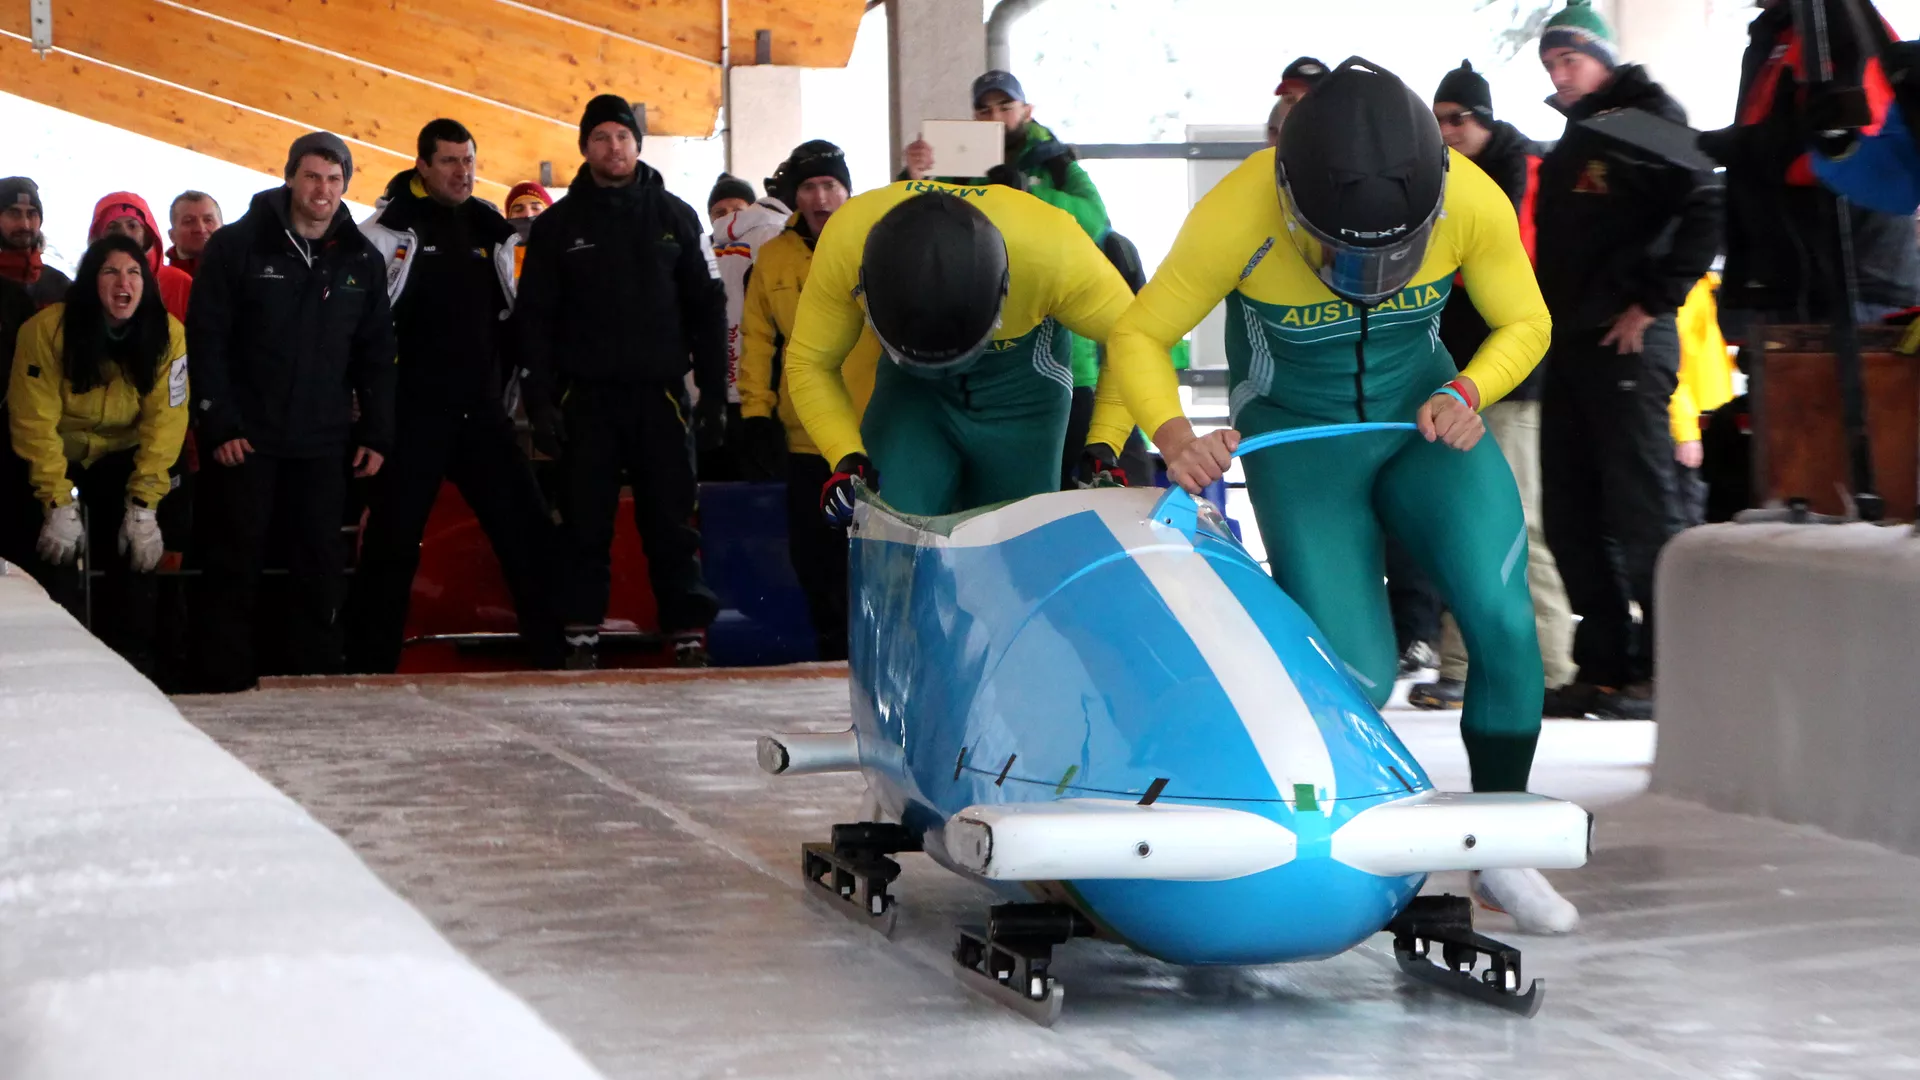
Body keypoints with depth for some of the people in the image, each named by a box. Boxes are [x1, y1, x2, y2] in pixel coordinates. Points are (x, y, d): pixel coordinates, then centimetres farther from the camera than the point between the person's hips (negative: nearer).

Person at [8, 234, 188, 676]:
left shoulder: (166, 335, -16)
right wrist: (58, 503, -25)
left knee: (136, 547, -14)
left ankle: (134, 657, -1)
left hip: (121, 455, 2)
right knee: (57, 546, -18)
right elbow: (35, 422, -21)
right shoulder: (47, 329, -22)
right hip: (55, 456, -1)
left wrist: (144, 504, -21)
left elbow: (164, 423, -16)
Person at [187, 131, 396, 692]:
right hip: (244, 438, -3)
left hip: (321, 441, 3)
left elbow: (377, 355, 13)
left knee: (322, 567, 3)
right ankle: (227, 687, 4)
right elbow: (206, 340, -4)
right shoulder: (237, 246, -3)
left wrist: (377, 433, 6)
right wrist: (220, 424, -11)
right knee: (234, 567, 0)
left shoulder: (361, 260, 8)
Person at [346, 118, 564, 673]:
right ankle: (369, 664, 4)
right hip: (414, 414, -5)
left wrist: (500, 382, 14)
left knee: (529, 528, 2)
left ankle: (555, 651, 9)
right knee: (394, 539, -3)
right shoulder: (391, 228, -5)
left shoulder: (491, 230, 11)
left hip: (482, 412, 5)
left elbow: (514, 316, 20)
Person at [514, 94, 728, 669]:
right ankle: (581, 634, 6)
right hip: (585, 396, 0)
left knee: (671, 519, -1)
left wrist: (714, 393, 2)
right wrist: (539, 400, -5)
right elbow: (533, 318, 5)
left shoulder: (674, 217, 8)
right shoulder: (558, 225, 7)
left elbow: (707, 308, 9)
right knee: (585, 523, 0)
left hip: (659, 391, 0)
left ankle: (689, 634, 1)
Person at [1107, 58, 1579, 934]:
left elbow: (1525, 324, -3)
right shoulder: (1237, 218, -28)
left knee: (1502, 621, -19)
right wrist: (1172, 435, -32)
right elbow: (1137, 337, -15)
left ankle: (1501, 856, -1)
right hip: (1297, 438, -2)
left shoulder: (1472, 202, -21)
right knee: (1356, 674, -13)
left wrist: (1467, 392, -22)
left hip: (1421, 423, 2)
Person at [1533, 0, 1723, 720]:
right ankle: (1605, 666, 15)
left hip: (1628, 344, -9)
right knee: (1571, 517, 9)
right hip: (1569, 349, 9)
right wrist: (1550, 318, 13)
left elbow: (1706, 211, -15)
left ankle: (1669, 668, -5)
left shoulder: (1649, 117, -4)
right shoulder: (1569, 144, 21)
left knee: (1641, 511, -9)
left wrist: (1654, 303, -16)